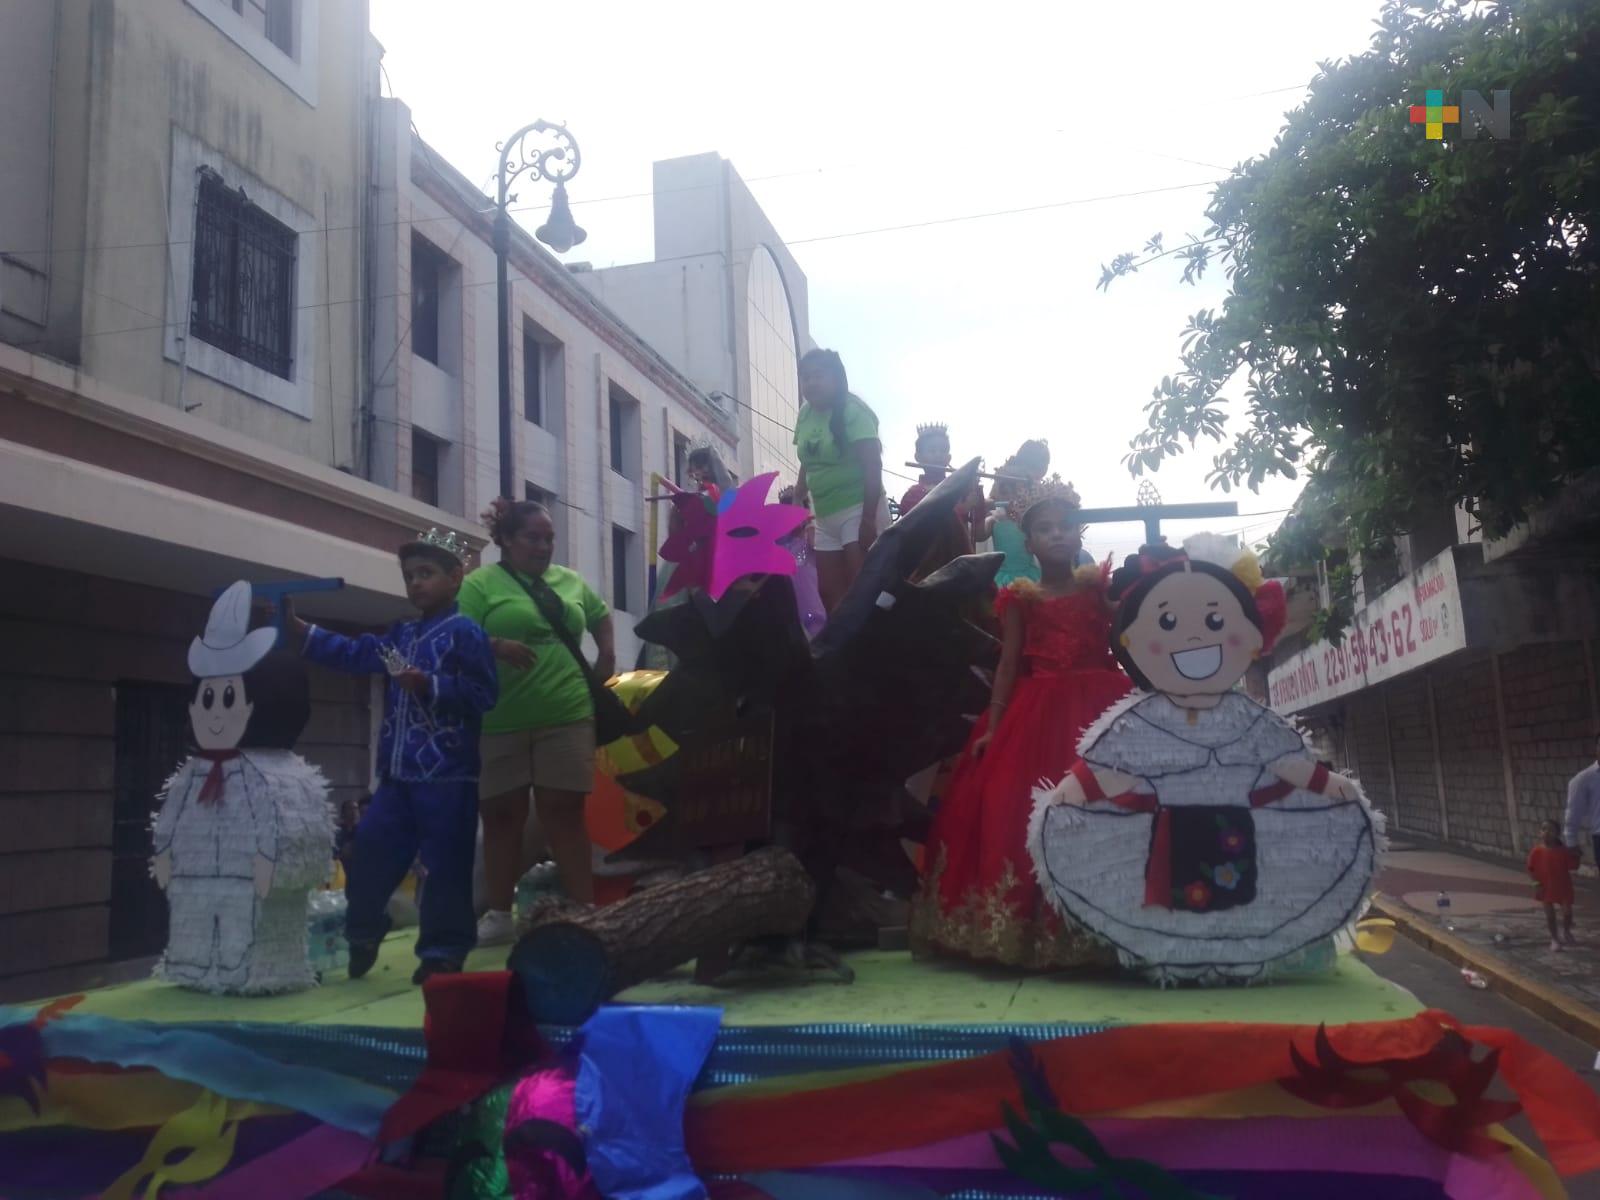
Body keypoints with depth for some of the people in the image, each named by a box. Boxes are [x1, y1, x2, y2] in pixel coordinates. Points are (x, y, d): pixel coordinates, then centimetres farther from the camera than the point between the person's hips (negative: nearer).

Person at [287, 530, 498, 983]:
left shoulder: (465, 633, -7)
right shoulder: (401, 635, 17)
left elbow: (483, 693, -14)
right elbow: (352, 654, 10)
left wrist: (428, 685, -20)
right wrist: (298, 629, 5)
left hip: (447, 777, -7)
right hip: (398, 775, 7)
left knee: (445, 865, -1)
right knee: (369, 852, 10)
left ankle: (443, 951, 10)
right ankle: (360, 938, 27)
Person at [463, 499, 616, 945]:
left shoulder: (570, 581, 14)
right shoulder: (480, 583, -1)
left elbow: (601, 617, 29)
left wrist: (607, 659, 15)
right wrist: (496, 645, -27)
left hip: (566, 717, 3)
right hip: (500, 722, -2)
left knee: (564, 813, 4)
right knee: (501, 816, 6)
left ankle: (585, 912, 7)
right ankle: (499, 916, 16)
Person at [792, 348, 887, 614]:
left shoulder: (852, 412, -12)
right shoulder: (805, 414, 8)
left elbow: (873, 465, -17)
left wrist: (869, 518, -23)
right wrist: (797, 502, 12)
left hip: (859, 509, -7)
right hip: (826, 515, 8)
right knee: (830, 592, 6)